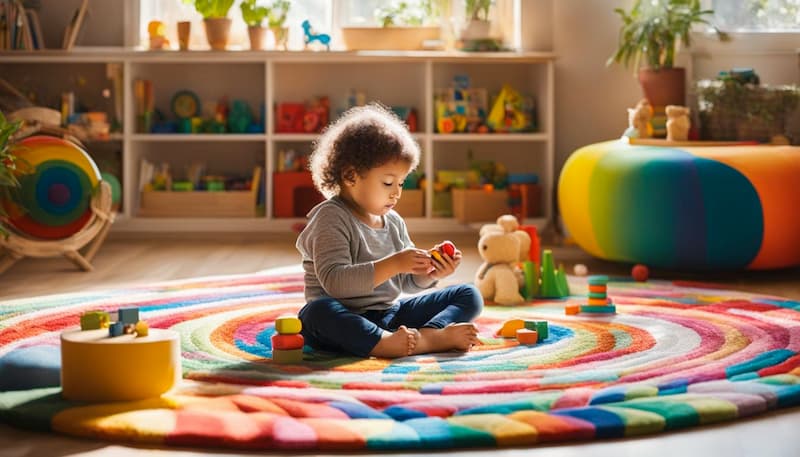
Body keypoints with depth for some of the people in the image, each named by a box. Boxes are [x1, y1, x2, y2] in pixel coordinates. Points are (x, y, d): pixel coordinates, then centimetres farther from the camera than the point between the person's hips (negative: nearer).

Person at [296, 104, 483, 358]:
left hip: (390, 314, 7)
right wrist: (391, 265, -29)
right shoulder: (331, 219, -11)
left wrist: (430, 273, -5)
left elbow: (408, 283, 18)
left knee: (469, 296, 0)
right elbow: (334, 281, -25)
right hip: (347, 320, -7)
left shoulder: (394, 222, 12)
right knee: (318, 311, -41)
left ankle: (428, 334, -34)